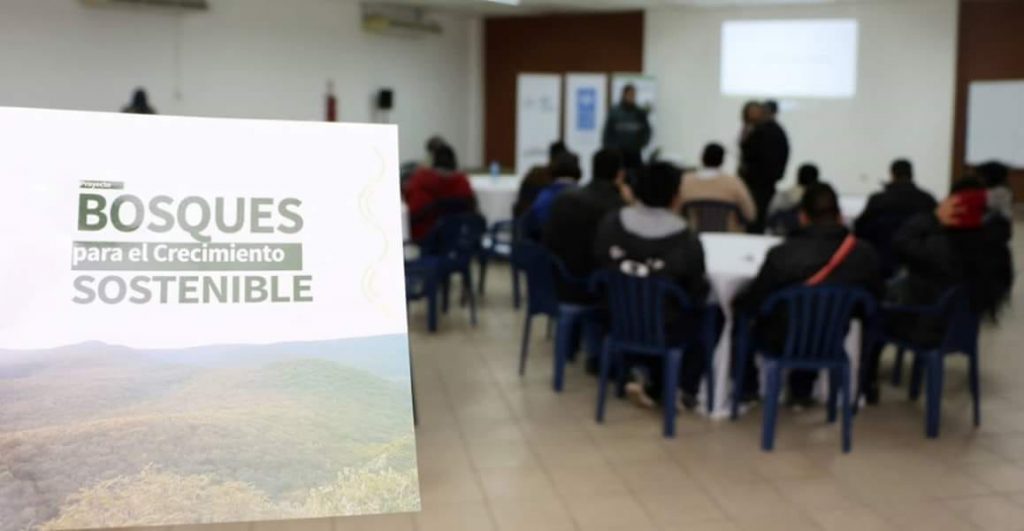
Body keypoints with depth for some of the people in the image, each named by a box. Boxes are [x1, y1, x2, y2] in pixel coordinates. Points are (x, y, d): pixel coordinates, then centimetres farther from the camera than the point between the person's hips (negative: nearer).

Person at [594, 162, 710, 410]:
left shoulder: (610, 223, -11)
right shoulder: (686, 239, -21)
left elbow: (600, 265, 3)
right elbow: (699, 290, -11)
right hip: (667, 328, -4)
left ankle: (647, 377, 20)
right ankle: (685, 388, 23)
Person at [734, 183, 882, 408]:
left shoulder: (782, 253, -27)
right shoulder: (865, 254, -17)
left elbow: (750, 303, -17)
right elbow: (875, 297, 0)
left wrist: (737, 303, 6)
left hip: (783, 341, -3)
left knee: (740, 308, 24)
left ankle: (747, 387, 36)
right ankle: (801, 391, 46)